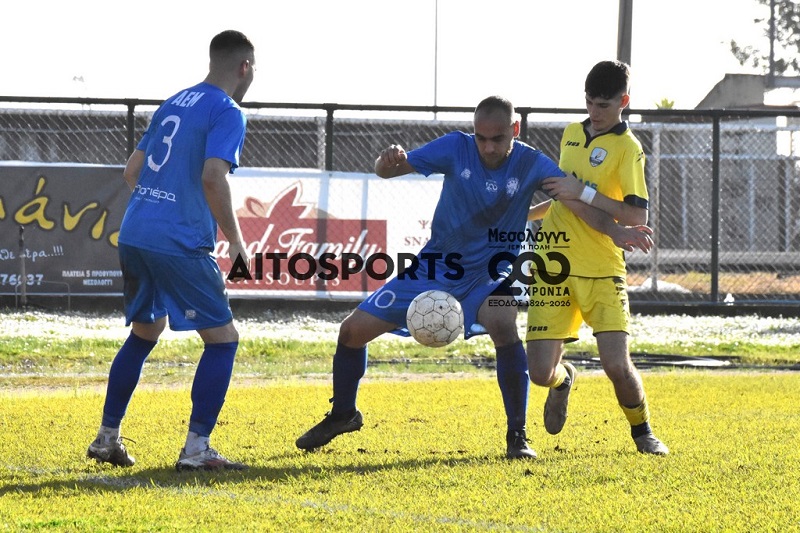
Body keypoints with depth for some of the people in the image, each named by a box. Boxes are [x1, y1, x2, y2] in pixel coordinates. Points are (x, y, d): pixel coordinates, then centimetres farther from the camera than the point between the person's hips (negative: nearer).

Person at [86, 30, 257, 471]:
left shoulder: (174, 103, 18)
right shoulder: (227, 113, -6)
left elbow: (132, 169, 21)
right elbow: (213, 177, -20)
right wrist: (235, 240, -11)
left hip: (133, 235, 8)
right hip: (180, 244, -8)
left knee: (145, 332, 24)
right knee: (222, 338, 0)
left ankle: (107, 437, 25)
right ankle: (196, 449, -6)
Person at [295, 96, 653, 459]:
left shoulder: (531, 164, -13)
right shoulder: (456, 148, -11)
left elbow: (577, 200, -24)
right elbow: (388, 170, -12)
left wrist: (614, 230, -42)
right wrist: (387, 161, -37)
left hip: (488, 278, -2)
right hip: (435, 267, 2)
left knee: (503, 327, -35)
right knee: (354, 329, -2)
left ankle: (517, 436, -19)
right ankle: (342, 415, 26)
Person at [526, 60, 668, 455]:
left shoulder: (627, 148, -7)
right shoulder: (572, 134, 13)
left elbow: (636, 216, -17)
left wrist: (584, 193, -21)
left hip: (601, 272, -4)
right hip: (555, 269, 4)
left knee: (617, 365, -15)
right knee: (540, 373, -6)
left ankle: (642, 433, 14)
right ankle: (564, 380, 33)